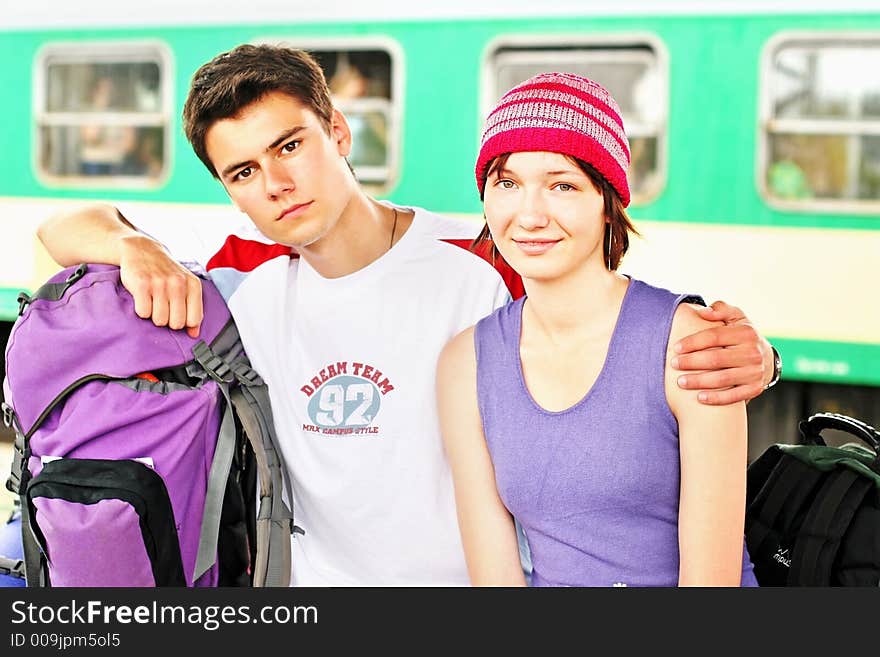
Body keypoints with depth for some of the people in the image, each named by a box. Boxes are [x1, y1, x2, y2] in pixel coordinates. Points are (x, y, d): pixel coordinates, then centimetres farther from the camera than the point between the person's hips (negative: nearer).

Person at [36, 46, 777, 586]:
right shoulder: (246, 276, 0)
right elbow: (64, 227, 7)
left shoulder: (481, 266, -11)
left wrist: (739, 357, -28)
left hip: (475, 577, -2)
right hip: (317, 576, 2)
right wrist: (135, 248, -15)